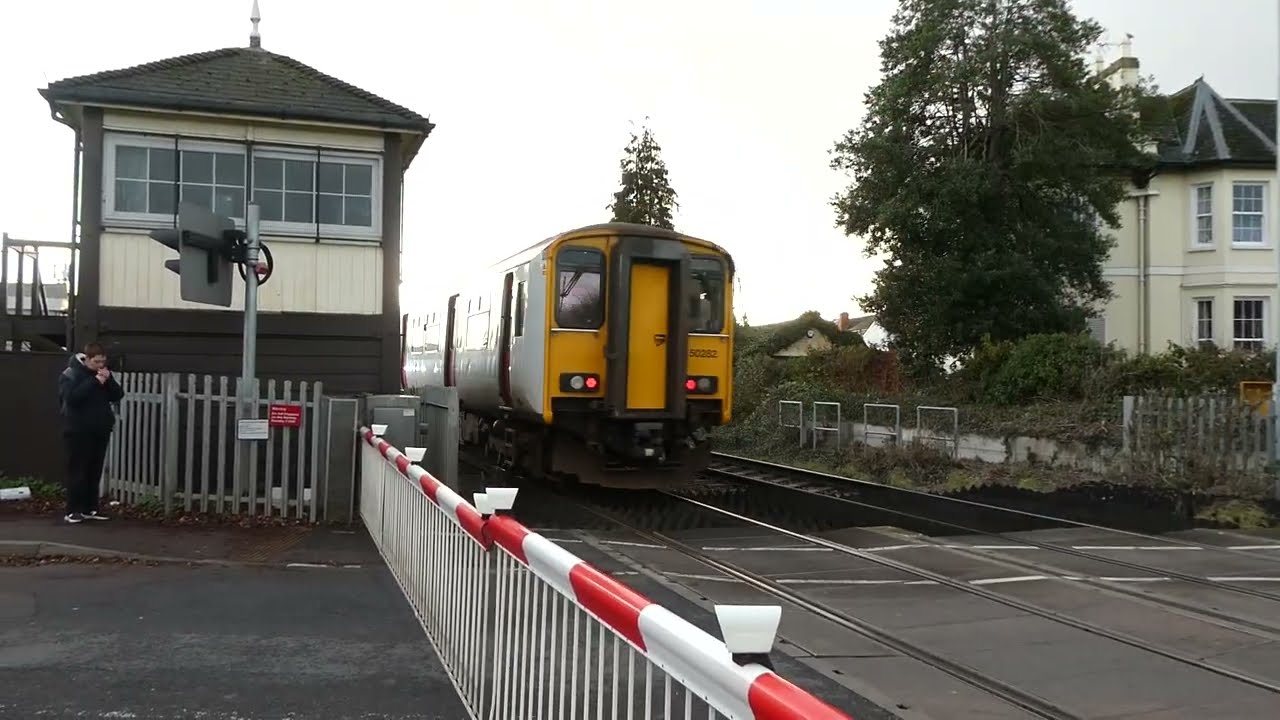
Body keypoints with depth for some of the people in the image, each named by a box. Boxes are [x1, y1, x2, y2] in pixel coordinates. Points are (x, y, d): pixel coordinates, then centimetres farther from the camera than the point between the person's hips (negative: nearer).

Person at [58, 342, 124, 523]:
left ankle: (90, 508, 14)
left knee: (95, 472, 8)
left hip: (100, 431, 6)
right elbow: (71, 397, -23)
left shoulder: (103, 374, 10)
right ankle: (73, 510, 1)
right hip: (78, 431, -6)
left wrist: (109, 380, -12)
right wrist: (94, 382, -24)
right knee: (77, 471, -4)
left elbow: (117, 396, 5)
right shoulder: (71, 374, -8)